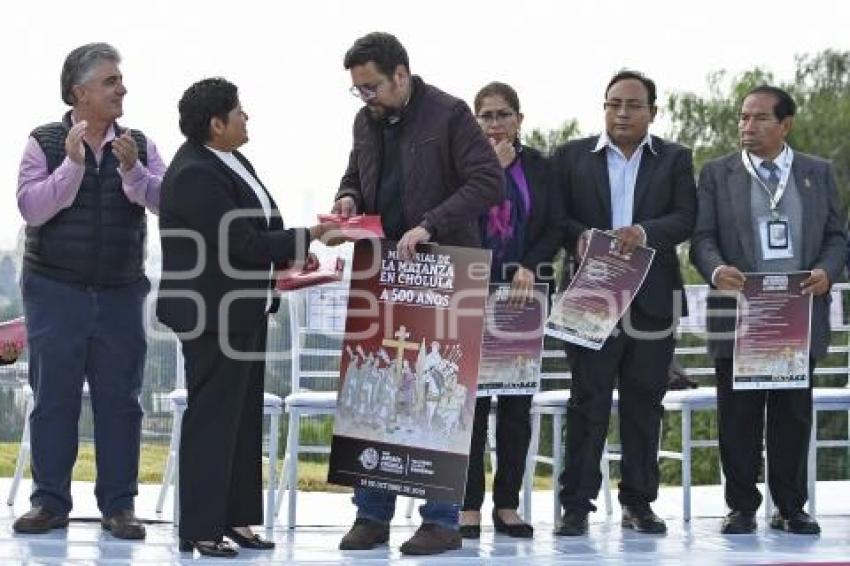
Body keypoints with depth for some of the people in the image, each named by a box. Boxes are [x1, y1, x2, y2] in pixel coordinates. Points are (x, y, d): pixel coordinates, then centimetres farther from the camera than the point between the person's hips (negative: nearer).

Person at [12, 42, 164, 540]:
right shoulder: (45, 143, 0)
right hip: (55, 289, -2)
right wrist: (72, 164, -21)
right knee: (54, 398, 2)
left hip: (122, 293, 2)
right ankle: (50, 502, 10)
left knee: (120, 400, 2)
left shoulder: (139, 146, 5)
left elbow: (166, 201, -7)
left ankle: (119, 505, 8)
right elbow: (31, 208, -11)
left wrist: (131, 170, -22)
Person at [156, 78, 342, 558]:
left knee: (245, 416, 13)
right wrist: (308, 238, -14)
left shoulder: (230, 160, 9)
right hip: (213, 314, -10)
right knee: (212, 418, -4)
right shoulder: (194, 175, -21)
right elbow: (242, 242, -23)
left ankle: (235, 518, 20)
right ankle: (199, 529, 3)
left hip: (246, 309, 10)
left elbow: (258, 224, 18)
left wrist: (288, 256, 2)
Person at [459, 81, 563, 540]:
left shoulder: (537, 166, 10)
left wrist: (530, 267, -9)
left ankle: (508, 505, 10)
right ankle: (468, 507, -1)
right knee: (473, 399, -4)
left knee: (517, 403, 4)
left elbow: (554, 229, 7)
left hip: (523, 295, 3)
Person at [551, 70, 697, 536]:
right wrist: (578, 236, -18)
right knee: (588, 402, -3)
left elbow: (685, 218, -2)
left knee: (644, 404, 6)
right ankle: (577, 505, -1)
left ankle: (639, 502, 15)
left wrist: (644, 232, -20)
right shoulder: (572, 157, 9)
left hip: (652, 300, 1)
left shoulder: (675, 159, 10)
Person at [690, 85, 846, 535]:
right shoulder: (717, 174, 7)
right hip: (737, 316, -1)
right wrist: (716, 269, -20)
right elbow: (702, 236, 1)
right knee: (739, 417, 1)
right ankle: (742, 507, 10)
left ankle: (790, 508, 13)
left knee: (794, 415, 5)